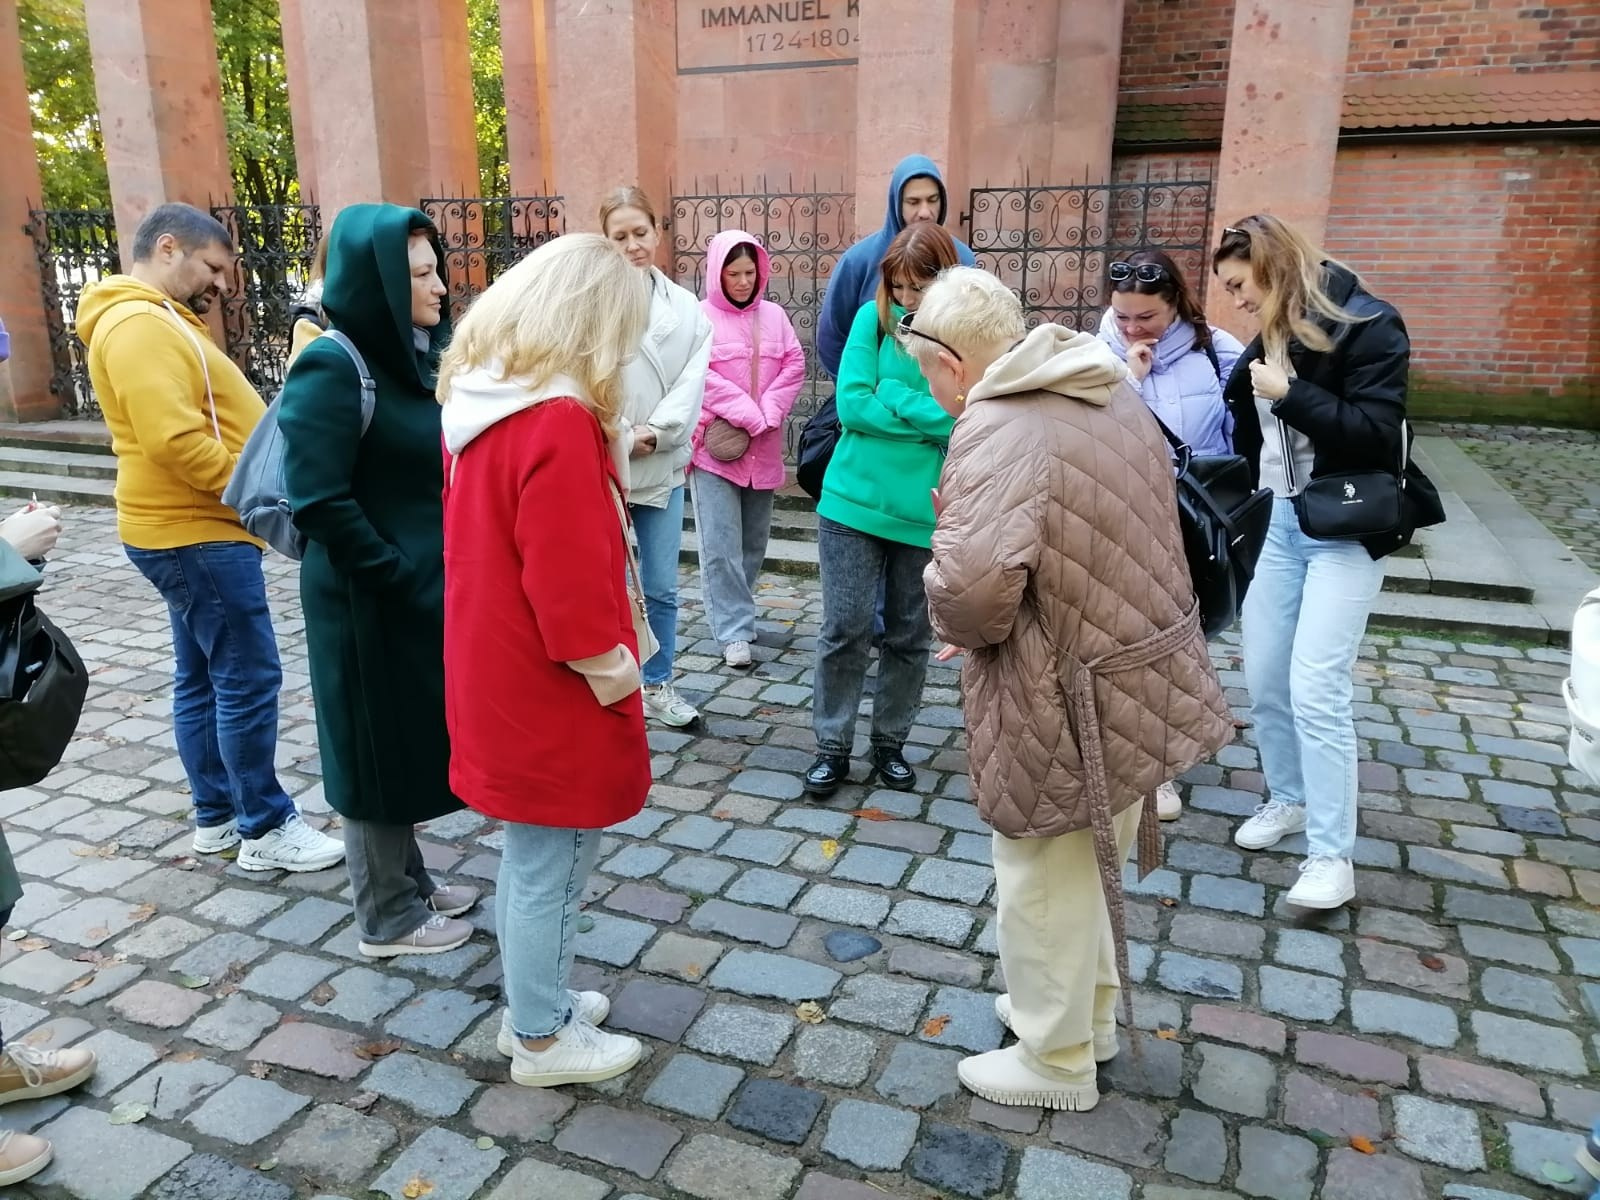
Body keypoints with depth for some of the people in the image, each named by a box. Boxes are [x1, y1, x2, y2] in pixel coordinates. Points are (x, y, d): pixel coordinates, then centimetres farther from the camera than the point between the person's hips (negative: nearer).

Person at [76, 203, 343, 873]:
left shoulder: (159, 321, 18)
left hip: (190, 529, 11)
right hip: (197, 532, -11)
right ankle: (266, 829, 4)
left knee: (203, 678, 14)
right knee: (249, 679, -5)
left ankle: (218, 817, 24)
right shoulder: (140, 325, -17)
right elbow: (175, 441, -27)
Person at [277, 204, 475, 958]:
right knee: (378, 751, 7)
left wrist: (449, 563, 7)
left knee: (414, 741, 19)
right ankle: (386, 917, 24)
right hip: (372, 601, -8)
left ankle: (409, 882, 38)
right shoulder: (333, 368, -18)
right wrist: (399, 575, -17)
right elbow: (318, 503, -21)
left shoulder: (417, 353, 6)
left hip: (429, 589, 8)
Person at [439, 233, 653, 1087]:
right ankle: (541, 1039, 29)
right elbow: (571, 585, -26)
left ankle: (534, 1001, 42)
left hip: (497, 677, 9)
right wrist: (614, 679, -14)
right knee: (549, 869, 9)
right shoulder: (560, 422, -26)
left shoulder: (480, 399, 4)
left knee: (528, 857, 24)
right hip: (552, 695, -9)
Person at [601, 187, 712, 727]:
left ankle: (658, 686, 28)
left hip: (663, 466, 3)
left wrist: (653, 434, -11)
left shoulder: (686, 307, 5)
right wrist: (622, 440, -13)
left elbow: (692, 384, -1)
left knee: (662, 586, 12)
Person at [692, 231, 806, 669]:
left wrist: (766, 415, -11)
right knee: (721, 545, -7)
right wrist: (748, 414, -16)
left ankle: (736, 612, 29)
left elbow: (794, 367, 3)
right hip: (716, 447, -4)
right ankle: (735, 631, -1)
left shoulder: (773, 315, 9)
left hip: (763, 448, 5)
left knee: (754, 541, 12)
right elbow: (701, 377, -13)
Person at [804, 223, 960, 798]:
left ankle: (890, 742, 29)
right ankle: (833, 746, 16)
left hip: (925, 512, 1)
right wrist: (931, 419, -13)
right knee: (845, 629, 1)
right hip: (853, 502, 0)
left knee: (909, 637, 12)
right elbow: (851, 404, -10)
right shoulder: (874, 318, -1)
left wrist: (890, 396, -12)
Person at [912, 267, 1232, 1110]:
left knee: (1045, 882, 11)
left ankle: (1056, 1062, 31)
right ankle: (1091, 1012, 46)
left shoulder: (999, 428, -23)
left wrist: (961, 627, -12)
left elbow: (972, 586, -36)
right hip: (1141, 678, 9)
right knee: (1094, 864, 26)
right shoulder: (1111, 394, 6)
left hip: (1071, 705, -9)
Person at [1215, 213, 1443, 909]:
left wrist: (1290, 395, -21)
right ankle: (1288, 799, 32)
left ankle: (1332, 857, 0)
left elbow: (1376, 435, -21)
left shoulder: (1364, 325, -13)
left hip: (1347, 530, -7)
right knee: (1264, 680, 10)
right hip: (1281, 524, 7)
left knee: (1315, 689, -11)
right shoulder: (1270, 336, 8)